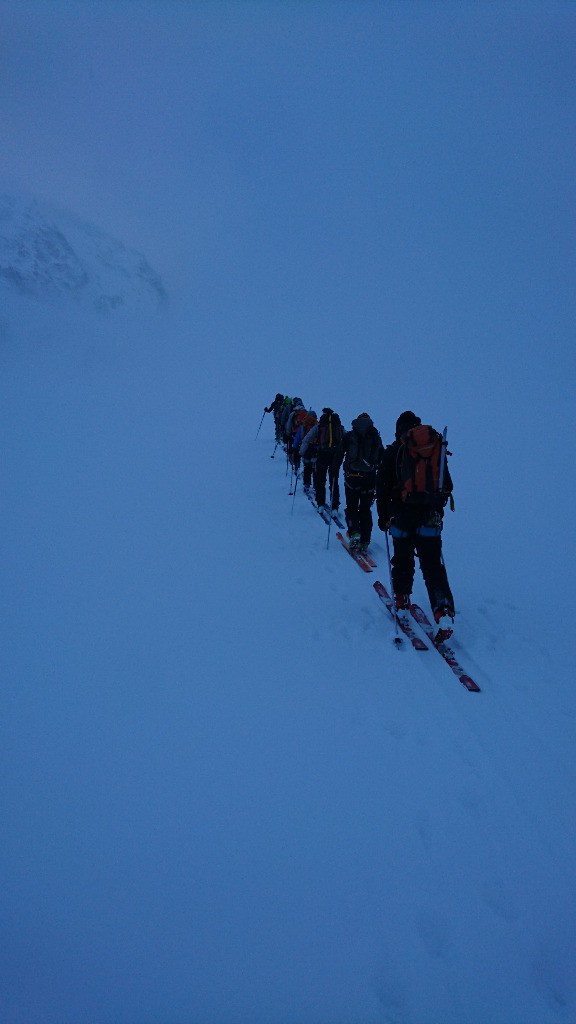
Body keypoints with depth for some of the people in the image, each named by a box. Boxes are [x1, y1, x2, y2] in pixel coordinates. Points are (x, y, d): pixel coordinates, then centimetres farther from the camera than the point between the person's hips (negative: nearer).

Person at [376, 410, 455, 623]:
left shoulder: (393, 452, 1)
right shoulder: (436, 448, 9)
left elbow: (383, 486, -1)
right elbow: (447, 486, 15)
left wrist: (383, 516, 7)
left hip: (403, 516, -1)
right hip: (430, 518, 2)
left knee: (403, 560, 15)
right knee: (433, 563, 1)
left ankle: (402, 599, 23)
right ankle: (443, 606, -14)